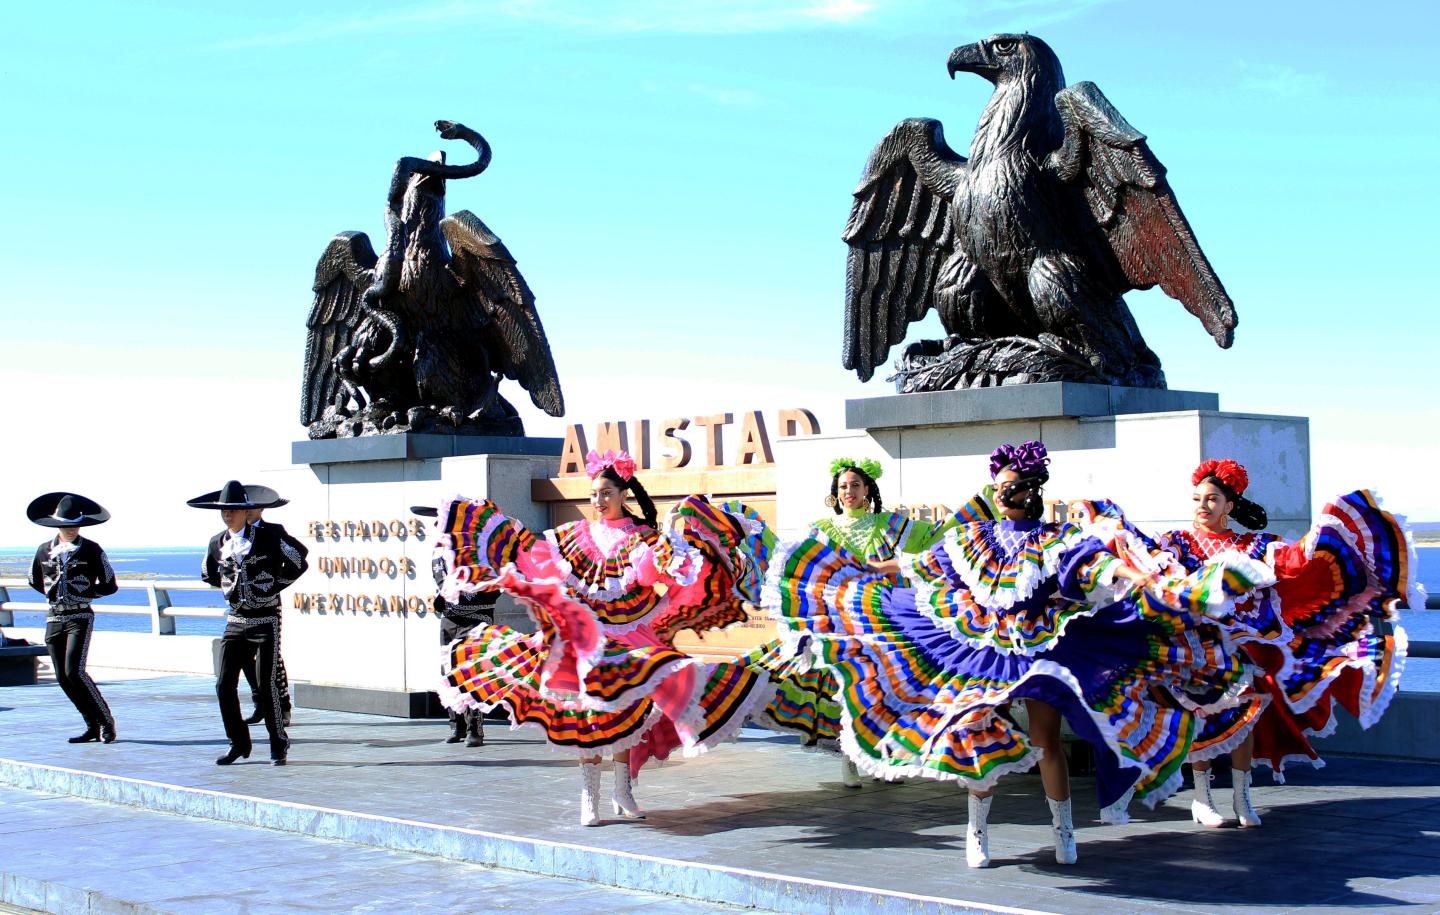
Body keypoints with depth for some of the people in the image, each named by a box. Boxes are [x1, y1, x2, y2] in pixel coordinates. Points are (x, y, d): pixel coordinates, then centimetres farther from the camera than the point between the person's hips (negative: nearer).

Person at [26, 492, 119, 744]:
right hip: (54, 618, 5)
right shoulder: (44, 550, 7)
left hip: (80, 617, -5)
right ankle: (93, 726, 11)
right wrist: (53, 593, 11)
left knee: (74, 671, -17)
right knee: (63, 677, 2)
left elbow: (110, 586, 2)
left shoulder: (92, 550, -4)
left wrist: (84, 593, -3)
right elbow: (35, 581, 23)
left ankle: (106, 720, -5)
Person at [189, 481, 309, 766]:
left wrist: (275, 584, 0)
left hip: (266, 621, -5)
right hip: (235, 622, 5)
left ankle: (279, 746, 6)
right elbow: (208, 573, 24)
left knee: (266, 684, -7)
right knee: (224, 685, -1)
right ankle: (239, 743, 14)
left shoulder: (269, 536, -8)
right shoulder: (217, 543, 6)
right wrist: (230, 588, 14)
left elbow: (298, 560, 0)